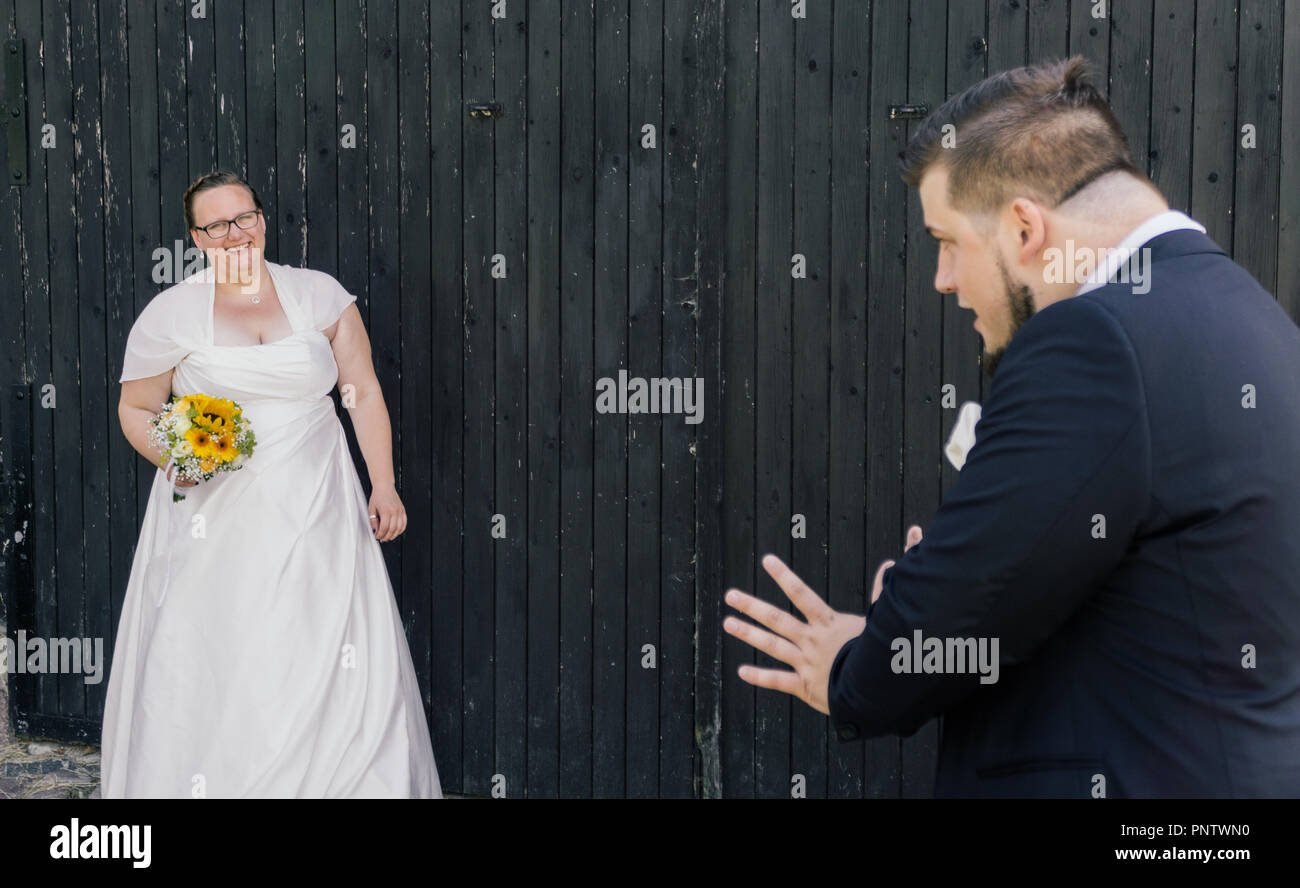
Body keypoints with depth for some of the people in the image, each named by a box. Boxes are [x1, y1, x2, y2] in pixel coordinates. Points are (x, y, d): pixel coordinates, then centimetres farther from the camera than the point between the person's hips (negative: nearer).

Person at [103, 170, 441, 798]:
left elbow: (363, 391, 7)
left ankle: (346, 782, 13)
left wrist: (384, 485, 0)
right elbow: (135, 410, 10)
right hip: (217, 518, -1)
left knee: (333, 665, 0)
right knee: (213, 667, -2)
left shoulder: (320, 294, 5)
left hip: (316, 511, 1)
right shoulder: (171, 313, 1)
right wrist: (173, 457, -11)